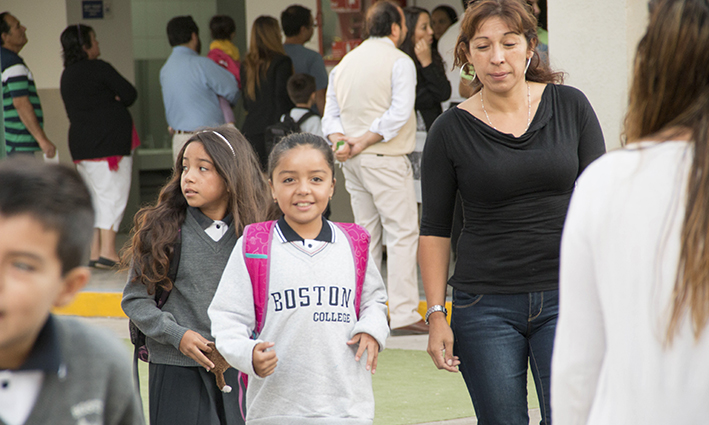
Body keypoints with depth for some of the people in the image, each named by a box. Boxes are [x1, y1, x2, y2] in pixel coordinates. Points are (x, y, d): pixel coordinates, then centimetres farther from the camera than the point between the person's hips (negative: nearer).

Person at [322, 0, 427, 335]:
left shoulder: (345, 62, 14)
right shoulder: (399, 62, -8)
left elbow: (331, 113, 10)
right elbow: (400, 112, -18)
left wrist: (340, 141, -5)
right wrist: (364, 141, -14)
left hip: (353, 163, 7)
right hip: (385, 159, -7)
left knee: (366, 234, 13)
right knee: (402, 232, -5)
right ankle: (403, 313, -10)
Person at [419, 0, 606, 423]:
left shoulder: (571, 107, 3)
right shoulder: (451, 130, 1)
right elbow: (435, 230, 5)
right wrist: (436, 315, -1)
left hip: (566, 297, 0)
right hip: (486, 305, 0)